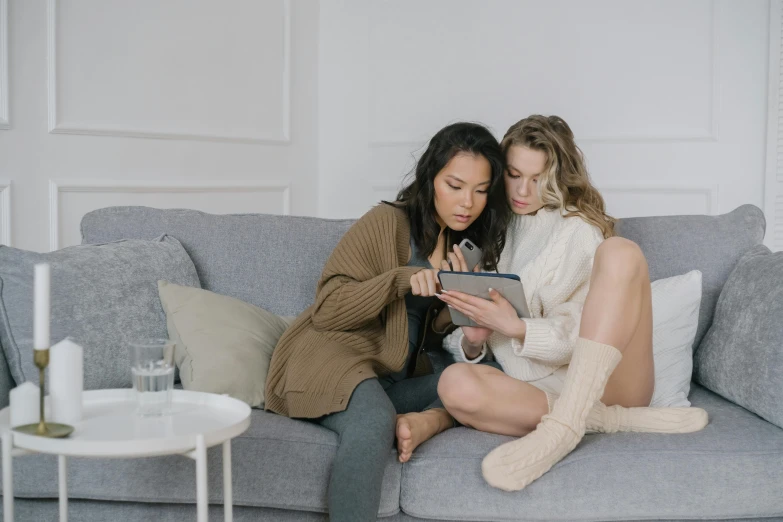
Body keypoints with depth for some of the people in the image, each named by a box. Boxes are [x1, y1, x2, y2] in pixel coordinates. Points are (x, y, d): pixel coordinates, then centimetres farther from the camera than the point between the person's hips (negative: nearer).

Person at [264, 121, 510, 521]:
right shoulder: (387, 222, -8)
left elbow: (432, 338, 15)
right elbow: (327, 308, -12)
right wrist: (404, 278, -25)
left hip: (397, 379, 6)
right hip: (333, 360, -6)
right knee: (375, 421, -37)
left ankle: (431, 419, -31)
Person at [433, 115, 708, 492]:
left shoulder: (579, 230, 4)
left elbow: (576, 338, -6)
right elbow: (458, 346, 13)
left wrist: (514, 327, -24)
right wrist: (473, 341, -10)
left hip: (606, 382, -2)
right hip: (539, 390, 2)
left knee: (619, 252, -25)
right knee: (455, 384, -31)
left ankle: (562, 426, -36)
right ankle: (620, 420, -22)